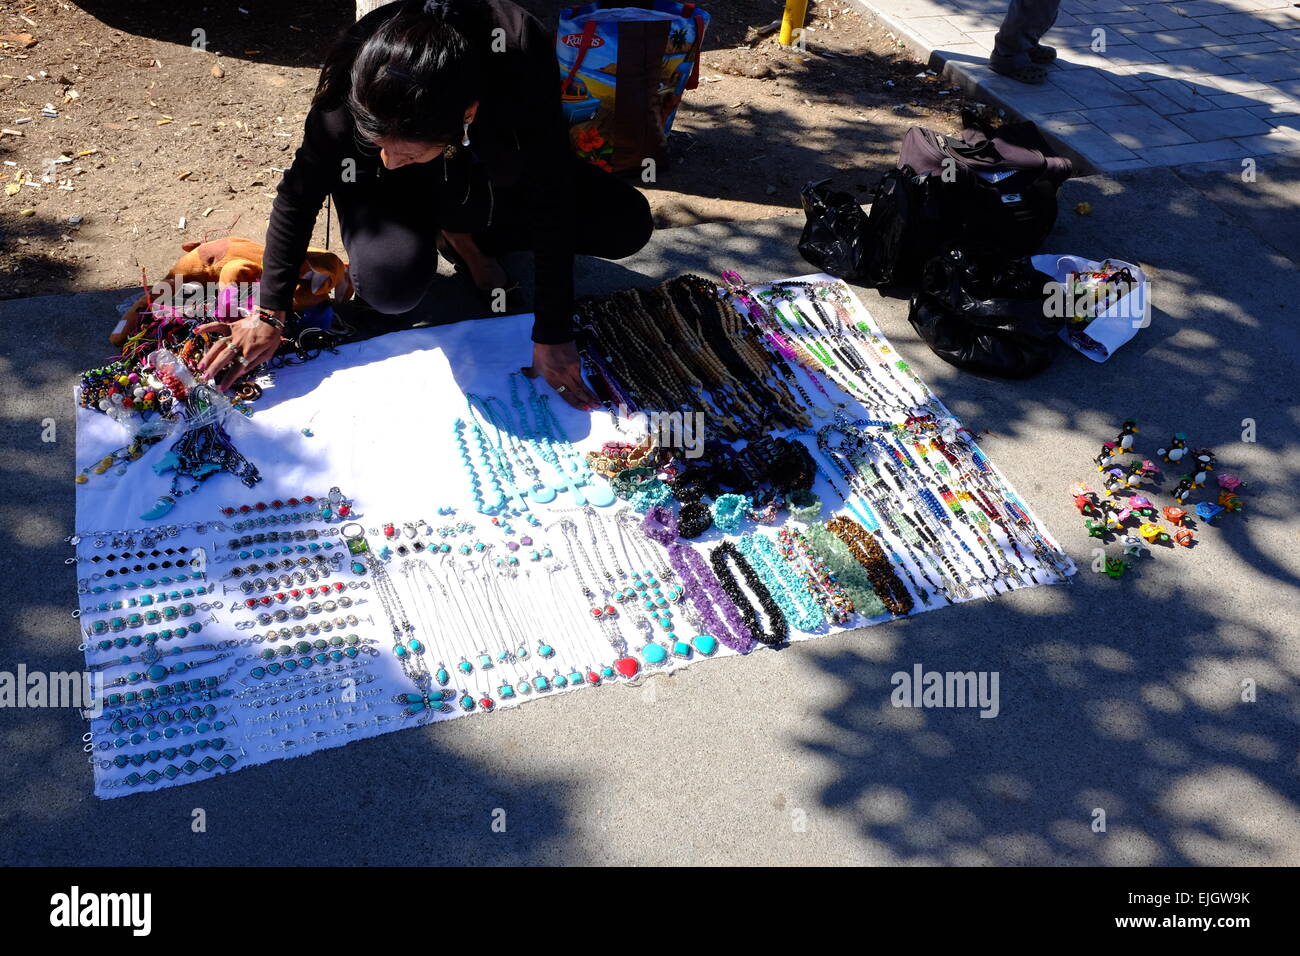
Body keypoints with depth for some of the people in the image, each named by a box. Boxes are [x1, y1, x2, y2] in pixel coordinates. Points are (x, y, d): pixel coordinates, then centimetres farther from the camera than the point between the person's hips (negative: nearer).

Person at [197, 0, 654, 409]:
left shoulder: (522, 58, -39)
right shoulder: (356, 86, -36)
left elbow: (552, 211, -32)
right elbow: (300, 194, -21)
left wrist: (551, 338, -29)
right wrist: (269, 315, -21)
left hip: (499, 175, 1)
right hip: (401, 192, -1)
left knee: (629, 224, -17)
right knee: (390, 284, -34)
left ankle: (460, 230, -1)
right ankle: (456, 236, 1)